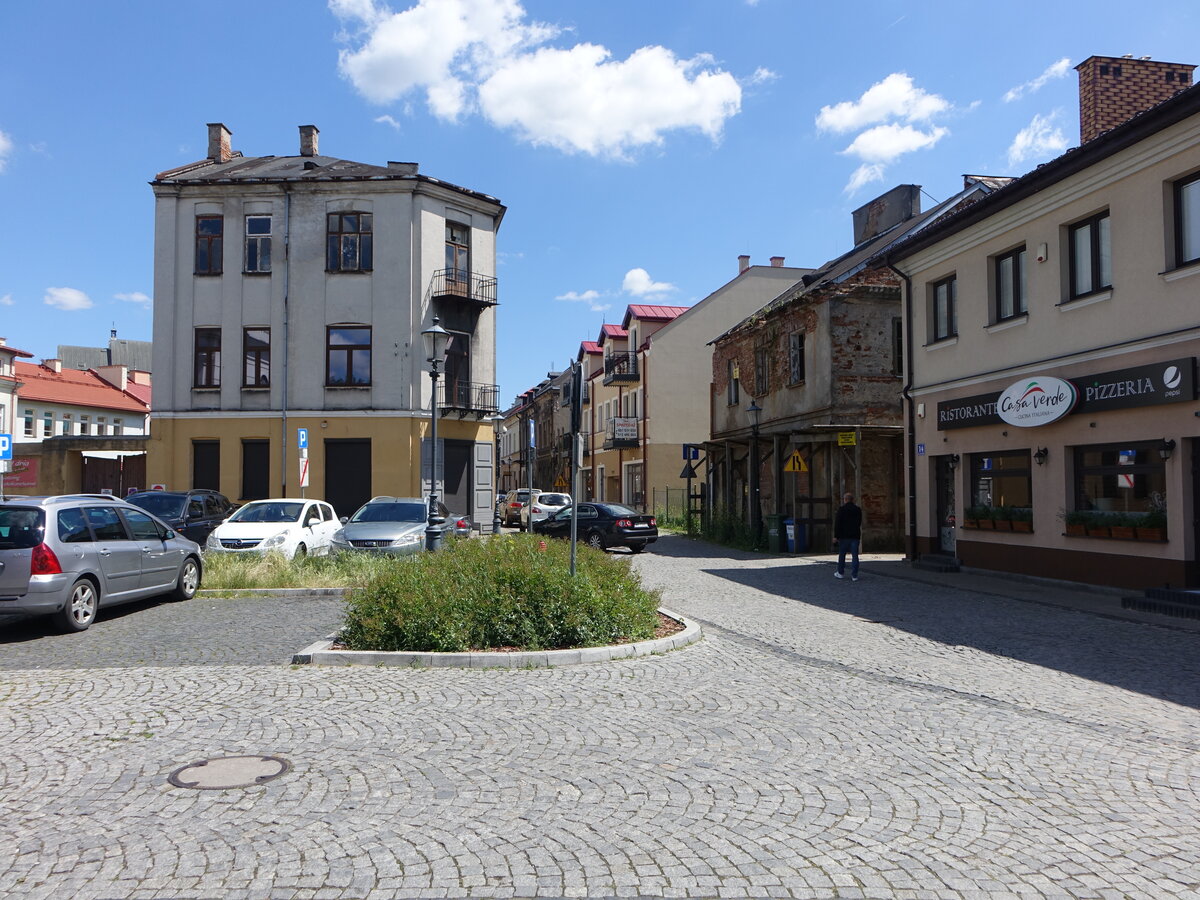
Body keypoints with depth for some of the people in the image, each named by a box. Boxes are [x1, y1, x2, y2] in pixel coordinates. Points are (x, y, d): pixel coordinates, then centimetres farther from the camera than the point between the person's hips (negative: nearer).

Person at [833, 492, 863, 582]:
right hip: (855, 536, 3)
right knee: (855, 556, 2)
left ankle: (841, 573, 19)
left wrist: (836, 536, -6)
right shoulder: (858, 510, 5)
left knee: (842, 555, 10)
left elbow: (837, 523, -9)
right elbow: (859, 523, 14)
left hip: (844, 536, -3)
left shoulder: (841, 509, -7)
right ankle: (854, 575, -1)